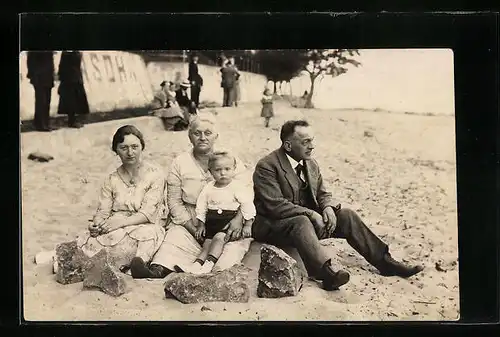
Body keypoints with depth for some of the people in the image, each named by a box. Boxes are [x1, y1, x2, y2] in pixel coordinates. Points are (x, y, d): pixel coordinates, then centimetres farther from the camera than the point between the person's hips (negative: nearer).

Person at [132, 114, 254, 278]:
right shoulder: (180, 163, 8)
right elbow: (174, 202, 5)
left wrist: (239, 218, -19)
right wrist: (194, 229, -8)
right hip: (189, 223, 1)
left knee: (235, 247, -31)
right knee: (174, 239, -29)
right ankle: (158, 270, -48)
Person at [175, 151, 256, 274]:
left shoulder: (238, 188, -4)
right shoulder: (208, 188, 9)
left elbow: (247, 206, -5)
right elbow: (201, 207, 14)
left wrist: (248, 225, -9)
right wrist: (200, 225, 10)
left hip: (229, 223, -5)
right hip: (211, 222, 5)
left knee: (218, 237, -26)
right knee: (207, 243, -7)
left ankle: (209, 264, -34)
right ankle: (196, 264, -19)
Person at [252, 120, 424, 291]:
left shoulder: (311, 164, 8)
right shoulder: (266, 167, -17)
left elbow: (323, 194, 13)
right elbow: (275, 205, -24)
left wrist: (328, 207, -12)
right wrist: (311, 214, -27)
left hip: (308, 218, 8)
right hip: (274, 224, -8)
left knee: (347, 215, -6)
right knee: (301, 222, -38)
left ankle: (384, 261, -4)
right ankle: (327, 274, -59)